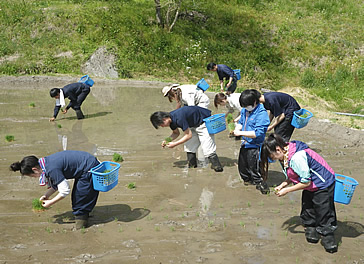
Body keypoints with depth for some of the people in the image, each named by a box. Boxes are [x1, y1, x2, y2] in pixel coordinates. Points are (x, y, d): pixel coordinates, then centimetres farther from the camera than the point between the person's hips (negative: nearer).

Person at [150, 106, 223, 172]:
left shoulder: (179, 118, -35)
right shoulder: (171, 119, -6)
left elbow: (188, 135, -26)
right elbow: (176, 133, 12)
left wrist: (174, 144, -22)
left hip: (204, 122, -9)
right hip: (193, 125, 10)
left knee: (207, 147, -16)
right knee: (188, 145, 7)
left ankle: (217, 166, -12)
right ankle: (192, 165, 14)